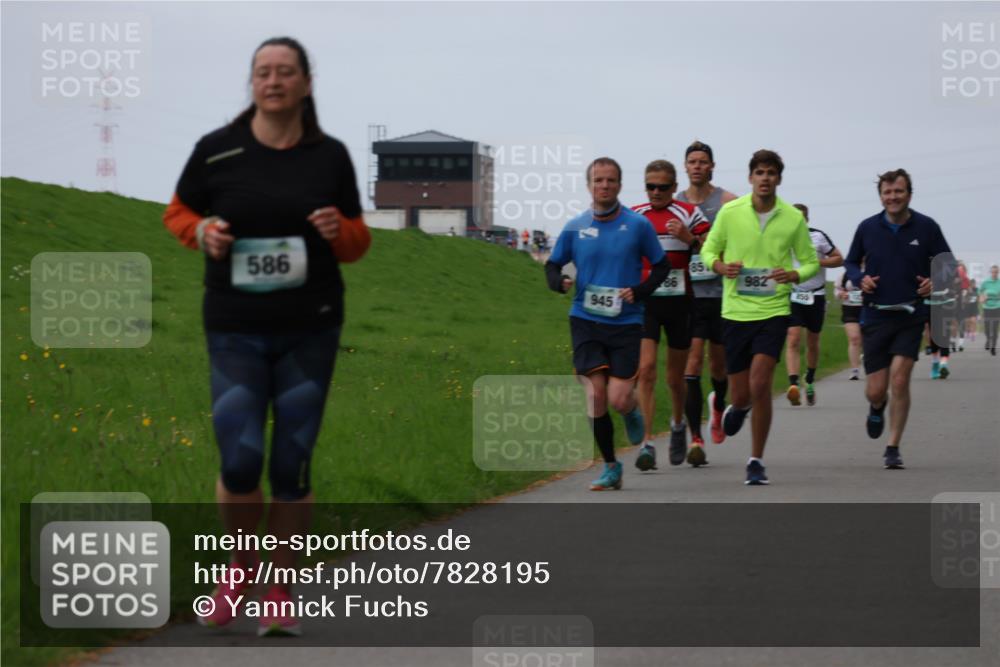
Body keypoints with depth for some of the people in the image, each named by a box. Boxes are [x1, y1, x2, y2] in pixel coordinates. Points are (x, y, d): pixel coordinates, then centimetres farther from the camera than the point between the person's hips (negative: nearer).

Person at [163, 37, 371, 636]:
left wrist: (340, 231, -12)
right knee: (240, 461, -8)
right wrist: (202, 231, -10)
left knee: (292, 463, 2)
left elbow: (358, 244, 11)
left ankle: (281, 593, 17)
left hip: (311, 331, 1)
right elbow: (177, 213, 12)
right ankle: (241, 568, 21)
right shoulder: (217, 150, -3)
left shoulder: (330, 156, 2)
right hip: (236, 331, -1)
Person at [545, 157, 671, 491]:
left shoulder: (638, 225, -2)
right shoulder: (575, 228, 2)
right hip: (585, 321, 1)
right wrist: (559, 282, -10)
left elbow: (662, 265, 8)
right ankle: (610, 466, 10)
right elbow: (552, 264, 14)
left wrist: (639, 291, -9)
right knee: (596, 394, -6)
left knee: (619, 398, -10)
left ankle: (633, 411, 29)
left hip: (625, 323, -1)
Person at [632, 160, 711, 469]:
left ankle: (678, 425, 41)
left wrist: (688, 238, -19)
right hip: (644, 301, 0)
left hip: (679, 301, 0)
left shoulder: (689, 214, 1)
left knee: (676, 377, 10)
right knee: (646, 368, -16)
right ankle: (647, 443, -17)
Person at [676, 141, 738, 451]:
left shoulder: (727, 202, -1)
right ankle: (695, 435, -11)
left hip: (720, 292, -1)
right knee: (692, 359, -11)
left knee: (719, 361, 12)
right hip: (688, 293, 1)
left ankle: (718, 404, 46)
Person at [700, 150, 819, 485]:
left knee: (760, 384, -17)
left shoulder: (793, 218, 0)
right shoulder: (730, 212, -1)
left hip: (773, 310, -1)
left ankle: (756, 461, -3)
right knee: (741, 393, 4)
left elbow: (811, 262, 10)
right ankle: (738, 407, 45)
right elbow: (708, 249, 10)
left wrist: (793, 275, -12)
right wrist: (720, 266, -12)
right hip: (735, 311, 1)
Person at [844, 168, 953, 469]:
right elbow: (851, 263, 15)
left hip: (911, 316, -1)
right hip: (875, 316, 1)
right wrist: (860, 279, -7)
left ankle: (893, 448, -1)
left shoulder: (926, 227, -1)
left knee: (899, 380, -13)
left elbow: (946, 264, 8)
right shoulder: (867, 228, 2)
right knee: (876, 390, 1)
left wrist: (936, 281, -13)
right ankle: (877, 408, 40)